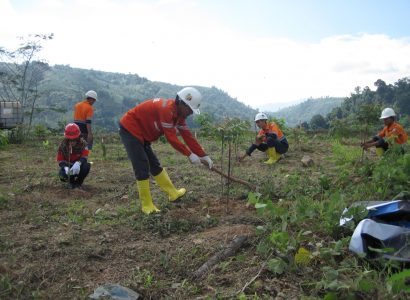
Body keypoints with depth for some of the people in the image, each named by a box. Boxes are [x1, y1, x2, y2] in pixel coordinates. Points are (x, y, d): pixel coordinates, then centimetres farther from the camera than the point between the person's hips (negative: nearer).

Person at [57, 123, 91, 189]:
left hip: (78, 166, 0)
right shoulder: (62, 145, -12)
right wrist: (66, 168, -35)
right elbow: (60, 160, -13)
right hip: (67, 166, 0)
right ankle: (72, 182, 7)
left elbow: (84, 156, -25)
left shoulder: (83, 143, -15)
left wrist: (78, 163, -47)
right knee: (63, 174, -32)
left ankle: (78, 182, -3)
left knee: (87, 166, -32)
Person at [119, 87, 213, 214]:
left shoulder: (178, 113, 2)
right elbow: (171, 138, -28)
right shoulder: (166, 109, -28)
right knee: (142, 168, -9)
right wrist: (190, 154, -21)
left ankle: (173, 193, 27)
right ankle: (147, 205, 1)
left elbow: (188, 136, 4)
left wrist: (203, 156, 3)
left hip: (141, 133, 10)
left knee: (155, 165, 15)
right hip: (130, 129, -9)